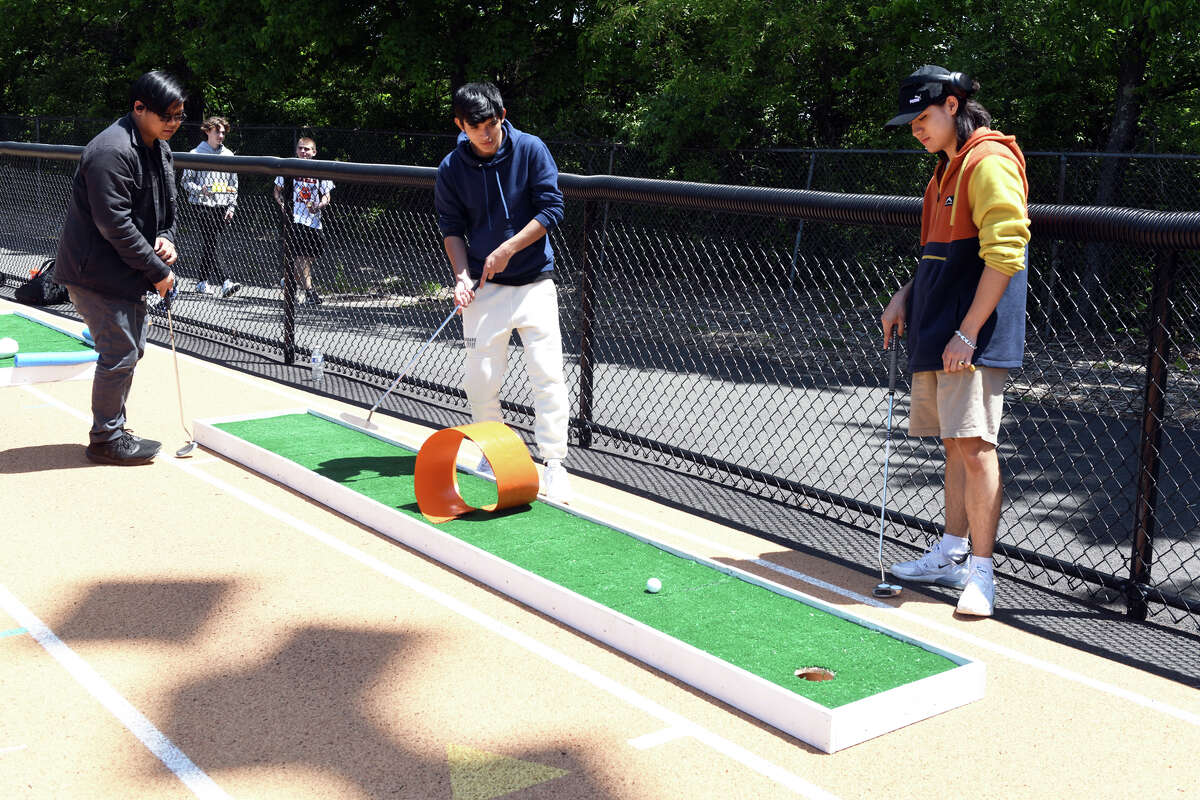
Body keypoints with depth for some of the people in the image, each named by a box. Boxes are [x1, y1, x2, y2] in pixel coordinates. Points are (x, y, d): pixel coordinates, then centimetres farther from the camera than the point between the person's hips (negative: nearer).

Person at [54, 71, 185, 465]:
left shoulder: (160, 148, 10)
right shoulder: (111, 151, -22)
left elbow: (165, 206, 21)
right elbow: (115, 224, -25)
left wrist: (166, 238, 0)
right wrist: (157, 270, -21)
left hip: (128, 271, 10)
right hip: (97, 273, -10)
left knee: (130, 349, 15)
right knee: (119, 352, -8)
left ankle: (113, 429, 28)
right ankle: (105, 440, 5)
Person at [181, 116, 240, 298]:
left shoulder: (228, 155, 14)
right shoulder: (196, 153, -1)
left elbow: (233, 184, 17)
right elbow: (186, 180, 1)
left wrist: (231, 206, 9)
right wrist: (200, 190, -17)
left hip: (222, 208, 5)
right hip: (203, 206, -5)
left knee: (210, 245, 9)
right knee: (213, 244, -14)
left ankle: (203, 283, 18)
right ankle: (224, 284, -23)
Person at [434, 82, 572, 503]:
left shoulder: (531, 149, -5)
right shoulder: (451, 169, -1)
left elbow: (552, 208, -7)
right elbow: (451, 229, 4)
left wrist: (507, 250, -14)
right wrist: (462, 276, -12)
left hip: (534, 282, -1)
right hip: (484, 288, 1)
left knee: (548, 375, -8)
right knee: (480, 381, 1)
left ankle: (554, 464, 2)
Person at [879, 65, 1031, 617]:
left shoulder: (990, 161, -12)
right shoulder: (947, 168, 18)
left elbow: (1004, 254, -19)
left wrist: (967, 334, -21)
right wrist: (906, 296, 12)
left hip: (972, 341, -9)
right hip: (934, 336, 9)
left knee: (974, 445, -10)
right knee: (954, 445, 13)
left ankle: (981, 573, -4)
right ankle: (951, 555, 22)